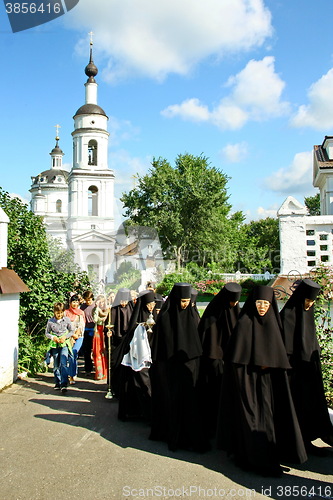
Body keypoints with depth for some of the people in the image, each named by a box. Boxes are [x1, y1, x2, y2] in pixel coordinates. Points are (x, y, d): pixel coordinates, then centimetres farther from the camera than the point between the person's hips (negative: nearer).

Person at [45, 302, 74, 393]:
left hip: (64, 344, -2)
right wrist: (53, 337, -11)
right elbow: (46, 333, 7)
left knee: (63, 364, -14)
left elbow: (71, 331, 7)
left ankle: (64, 384, -14)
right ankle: (58, 383, 24)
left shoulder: (67, 320, -1)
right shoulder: (50, 321, -1)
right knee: (56, 365, 10)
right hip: (54, 345, 2)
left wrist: (65, 337, -10)